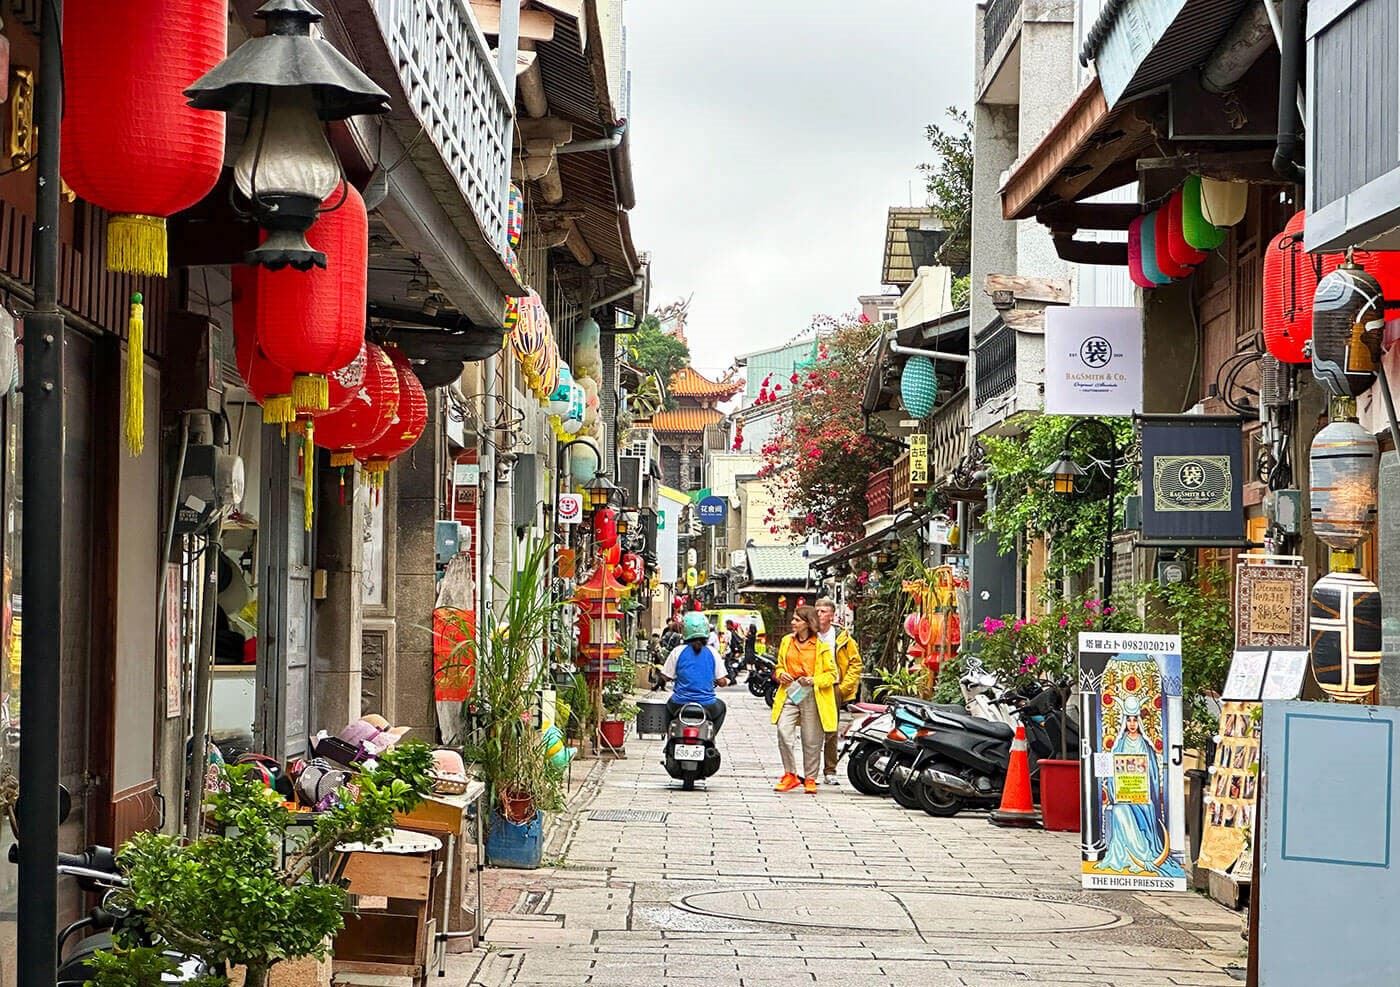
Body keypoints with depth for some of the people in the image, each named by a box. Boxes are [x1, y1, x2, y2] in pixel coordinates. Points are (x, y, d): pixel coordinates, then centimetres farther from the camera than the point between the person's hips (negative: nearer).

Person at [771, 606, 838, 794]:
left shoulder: (821, 646, 0)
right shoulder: (787, 641, 13)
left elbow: (831, 674, 2)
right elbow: (780, 665, 24)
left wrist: (814, 680, -15)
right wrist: (781, 675, 0)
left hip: (811, 696, -3)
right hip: (789, 693, 3)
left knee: (811, 740, 2)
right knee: (784, 732, -14)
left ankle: (810, 778, 16)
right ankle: (790, 775, -2)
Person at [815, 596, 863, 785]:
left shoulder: (842, 637, 4)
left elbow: (855, 664, 6)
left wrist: (843, 687, -3)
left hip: (834, 689, 0)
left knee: (831, 732, 2)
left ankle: (830, 771, 9)